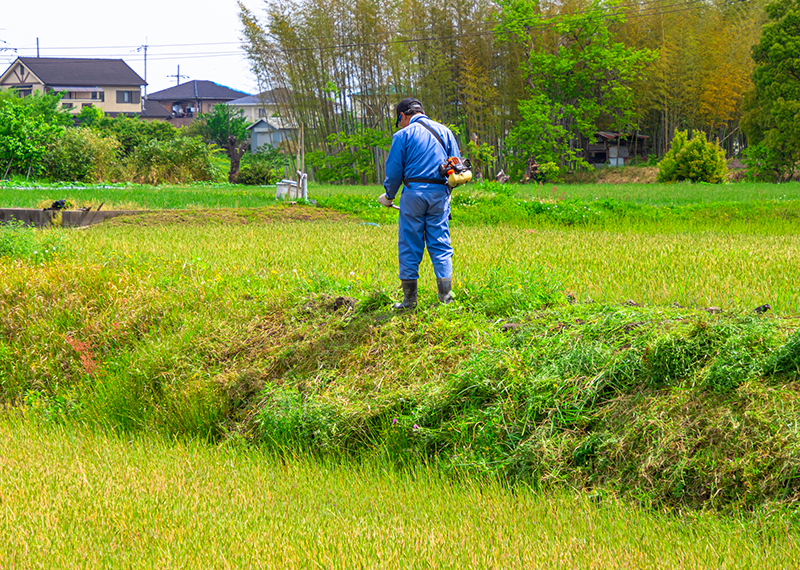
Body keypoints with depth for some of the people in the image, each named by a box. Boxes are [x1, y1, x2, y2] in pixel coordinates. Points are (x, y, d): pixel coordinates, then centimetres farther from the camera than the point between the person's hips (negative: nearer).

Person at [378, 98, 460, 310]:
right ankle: (446, 297, 1)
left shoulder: (403, 135, 0)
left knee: (410, 246, 3)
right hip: (440, 193, 3)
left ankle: (409, 299, 5)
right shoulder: (444, 131, 12)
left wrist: (389, 196, 14)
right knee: (441, 245, 6)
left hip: (414, 192, -3)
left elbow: (394, 171, -2)